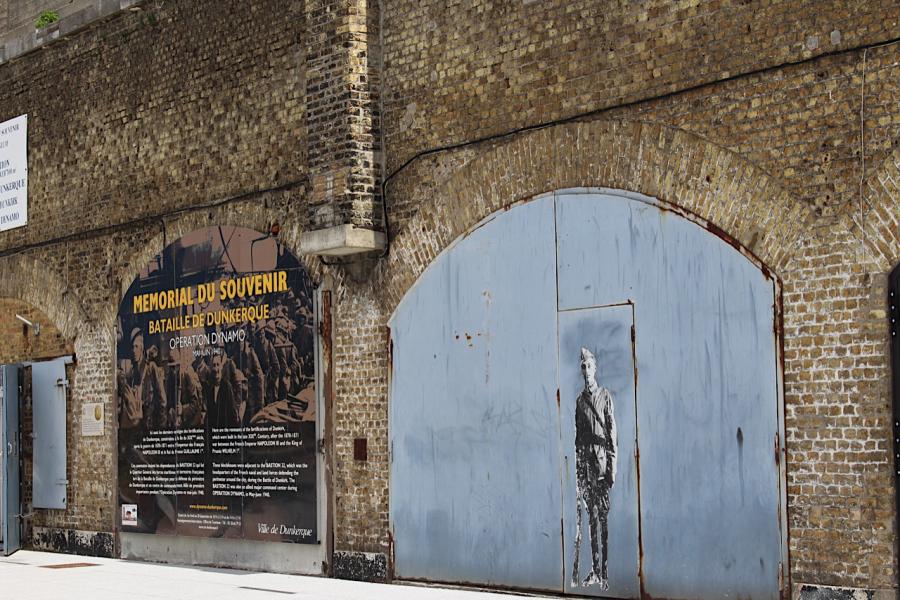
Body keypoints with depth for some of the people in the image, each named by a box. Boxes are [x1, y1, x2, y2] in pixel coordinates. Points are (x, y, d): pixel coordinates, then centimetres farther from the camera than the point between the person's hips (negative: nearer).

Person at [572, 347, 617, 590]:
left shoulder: (605, 396, 4)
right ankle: (595, 569, 6)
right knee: (591, 513, 4)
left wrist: (613, 463, -9)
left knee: (604, 513, -7)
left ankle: (606, 570, -7)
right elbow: (576, 432, 15)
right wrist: (575, 458, 7)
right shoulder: (579, 399, 15)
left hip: (602, 456, -4)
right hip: (584, 457, 4)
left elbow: (612, 429, -2)